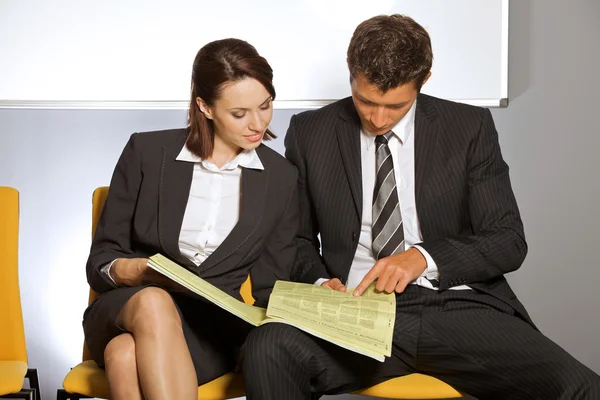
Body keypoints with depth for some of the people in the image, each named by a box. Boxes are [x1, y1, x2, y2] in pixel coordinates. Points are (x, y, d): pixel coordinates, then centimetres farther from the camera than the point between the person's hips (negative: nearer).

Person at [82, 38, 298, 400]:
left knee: (127, 354, -36)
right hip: (128, 309, 1)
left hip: (216, 325, -1)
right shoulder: (147, 152, 4)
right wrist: (128, 272, -16)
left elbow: (271, 287, 11)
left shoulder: (281, 178, 9)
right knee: (154, 302, -38)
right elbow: (100, 260, 8)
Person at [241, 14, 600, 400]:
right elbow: (300, 237, 16)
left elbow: (509, 241, 3)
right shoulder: (309, 133, 8)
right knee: (267, 348, -32)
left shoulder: (471, 128, 5)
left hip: (458, 306, 0)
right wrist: (320, 282, -6)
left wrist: (424, 256, -14)